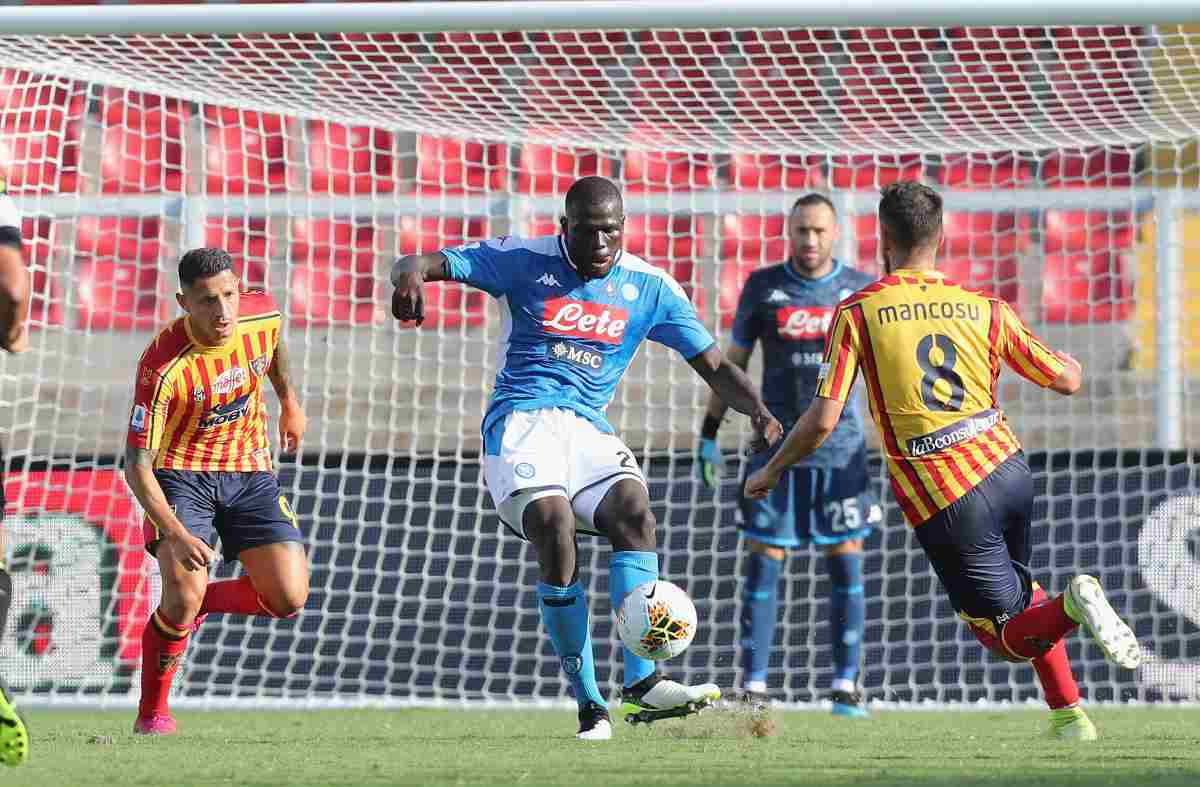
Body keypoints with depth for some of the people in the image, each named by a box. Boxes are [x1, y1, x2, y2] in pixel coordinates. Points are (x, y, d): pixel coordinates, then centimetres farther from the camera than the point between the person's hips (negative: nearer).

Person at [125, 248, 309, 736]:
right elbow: (137, 465, -26)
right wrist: (175, 534, -38)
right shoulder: (164, 368, -28)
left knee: (289, 598, -10)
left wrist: (289, 402, 26)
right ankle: (151, 713, -2)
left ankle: (205, 600, 22)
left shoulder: (262, 316, -15)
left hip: (250, 473, 4)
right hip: (182, 474, -4)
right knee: (183, 595, -25)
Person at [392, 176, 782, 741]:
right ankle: (588, 702, -20)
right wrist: (410, 275, -30)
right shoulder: (525, 261, 1)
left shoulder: (649, 287, 8)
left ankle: (640, 683, -34)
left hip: (589, 430, 3)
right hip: (520, 423, -3)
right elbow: (425, 264, -3)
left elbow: (714, 367, 10)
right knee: (554, 526, -28)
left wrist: (759, 412, -10)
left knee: (633, 509, -27)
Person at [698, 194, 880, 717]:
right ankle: (753, 688, 0)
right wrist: (709, 434, 4)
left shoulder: (861, 289, 3)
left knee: (847, 565, -1)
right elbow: (733, 362, 8)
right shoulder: (763, 287, 3)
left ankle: (845, 687, 6)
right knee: (762, 562, -4)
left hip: (841, 448, 0)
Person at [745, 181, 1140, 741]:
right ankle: (1068, 714, 19)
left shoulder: (857, 313, -3)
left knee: (1009, 637, 6)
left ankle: (1073, 607, -25)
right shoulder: (984, 307, 5)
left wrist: (770, 472, 9)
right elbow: (1067, 380, 9)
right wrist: (1068, 360, 34)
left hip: (945, 504, -4)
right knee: (1020, 591, 31)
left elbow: (822, 420, -8)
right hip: (1008, 468, 4)